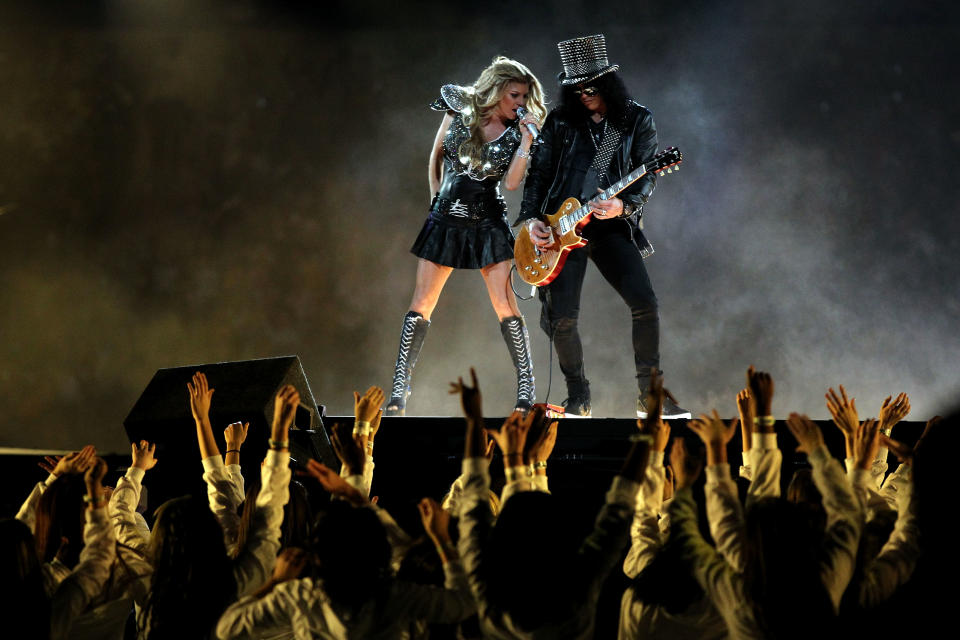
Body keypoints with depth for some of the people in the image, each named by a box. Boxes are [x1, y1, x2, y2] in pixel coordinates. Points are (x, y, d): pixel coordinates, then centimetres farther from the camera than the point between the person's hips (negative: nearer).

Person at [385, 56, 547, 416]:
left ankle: (526, 392, -7)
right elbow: (436, 155, 13)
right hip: (446, 220, 1)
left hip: (488, 224, -1)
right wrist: (437, 196, 9)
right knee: (422, 303, 0)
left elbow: (511, 182, -12)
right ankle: (398, 392, 2)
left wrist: (526, 139, -15)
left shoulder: (515, 133, -1)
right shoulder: (460, 110, 1)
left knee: (505, 304, -9)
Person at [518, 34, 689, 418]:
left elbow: (647, 175, 0)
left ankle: (649, 396, -4)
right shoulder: (559, 122, 8)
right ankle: (578, 397, 13)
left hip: (612, 227, -1)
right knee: (561, 318, -8)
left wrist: (623, 206, -18)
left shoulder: (637, 121, 6)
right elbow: (538, 174, 11)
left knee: (645, 304, -16)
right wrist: (530, 219, -3)